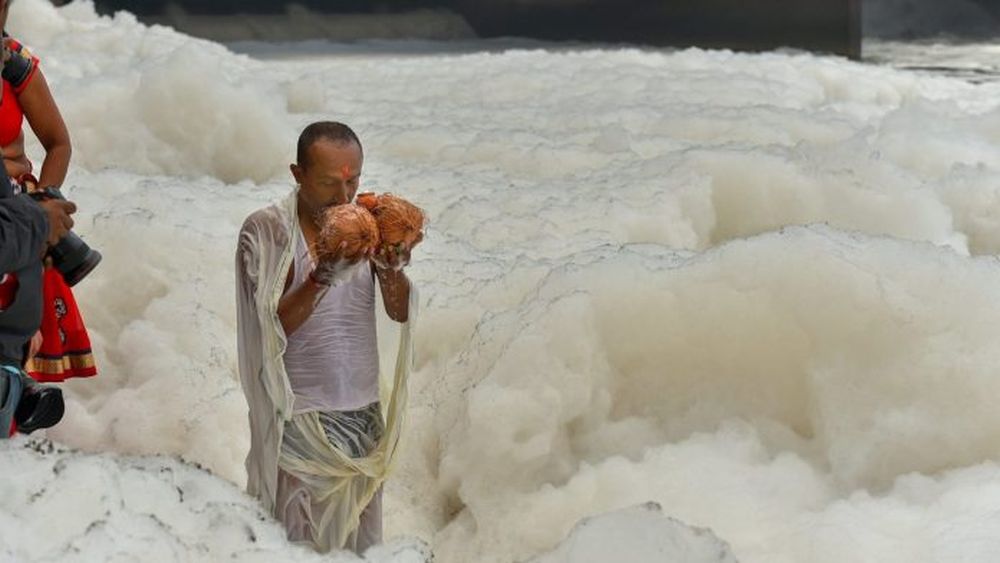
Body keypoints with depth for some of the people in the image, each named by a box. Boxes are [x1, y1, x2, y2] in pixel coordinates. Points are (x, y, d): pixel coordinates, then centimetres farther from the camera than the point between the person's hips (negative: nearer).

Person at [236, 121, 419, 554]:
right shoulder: (266, 229, -9)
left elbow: (402, 313, 0)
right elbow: (273, 328, -15)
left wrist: (389, 269, -20)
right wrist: (324, 275, -27)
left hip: (366, 414, 4)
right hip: (301, 420, -4)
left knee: (363, 541, 10)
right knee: (303, 545, 2)